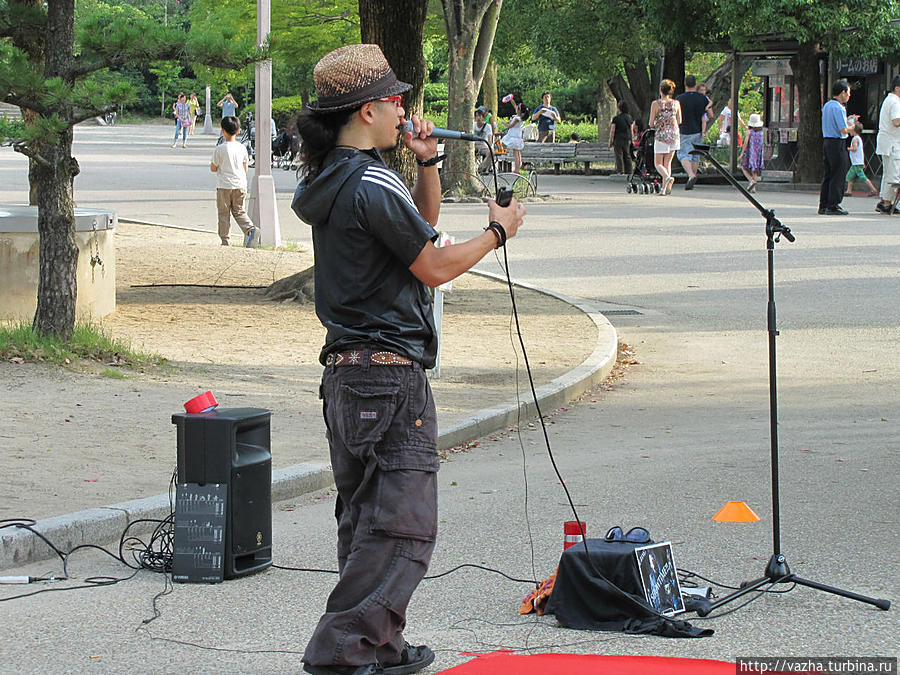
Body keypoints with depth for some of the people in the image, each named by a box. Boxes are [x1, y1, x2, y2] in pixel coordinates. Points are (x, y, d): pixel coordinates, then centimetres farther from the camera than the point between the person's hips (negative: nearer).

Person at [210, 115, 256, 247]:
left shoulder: (219, 149, -11)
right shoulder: (242, 148, 2)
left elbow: (213, 168, -4)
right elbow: (245, 168, 9)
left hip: (224, 186, -4)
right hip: (240, 185, 4)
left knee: (224, 213, 6)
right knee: (239, 211, 12)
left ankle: (224, 239, 6)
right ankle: (250, 228, -12)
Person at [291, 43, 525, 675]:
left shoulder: (330, 179, 13)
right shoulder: (373, 184, -17)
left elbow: (422, 224, 24)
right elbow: (434, 267, -12)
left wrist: (427, 162, 10)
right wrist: (497, 232, 2)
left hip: (345, 369, 10)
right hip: (391, 372, -10)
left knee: (366, 518, 15)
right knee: (403, 527, -7)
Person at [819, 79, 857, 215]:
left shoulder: (827, 106, 13)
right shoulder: (838, 108, -16)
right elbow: (844, 130, -19)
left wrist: (847, 120, 20)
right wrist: (852, 125, 0)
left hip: (826, 141, 9)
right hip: (837, 144, -9)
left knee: (828, 175, 13)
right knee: (838, 176, -4)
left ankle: (823, 206, 15)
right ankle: (833, 206, -5)